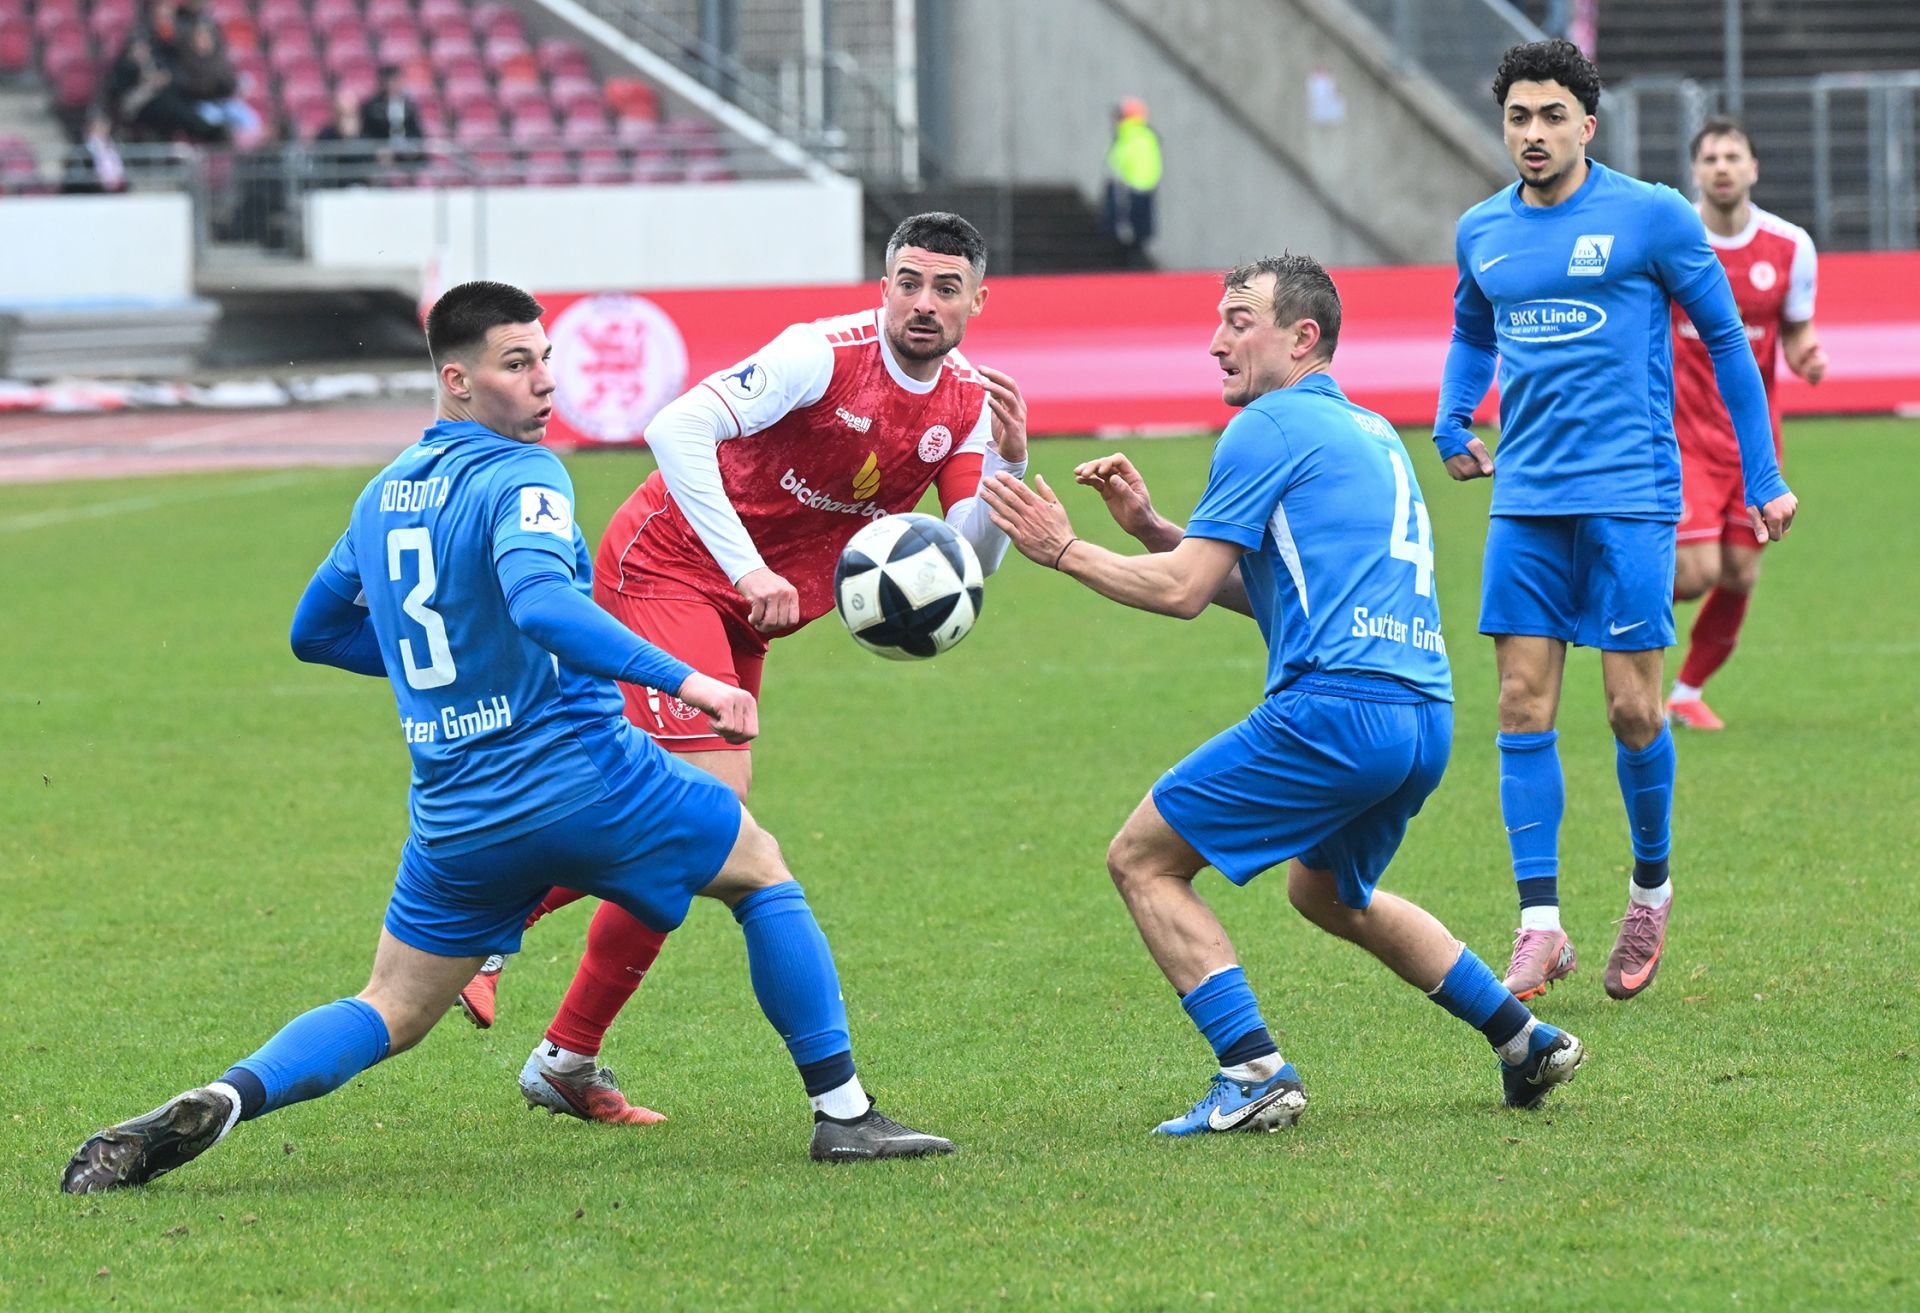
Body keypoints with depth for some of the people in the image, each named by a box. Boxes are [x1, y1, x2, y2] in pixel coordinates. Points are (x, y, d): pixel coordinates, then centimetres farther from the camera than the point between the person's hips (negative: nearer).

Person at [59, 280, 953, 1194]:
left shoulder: (383, 494, 12)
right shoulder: (521, 475, -12)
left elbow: (315, 630, 25)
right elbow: (539, 601, -32)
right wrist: (684, 683, -35)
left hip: (454, 825, 6)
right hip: (581, 776, -6)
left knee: (390, 1015, 15)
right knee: (762, 875, 17)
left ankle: (223, 1100, -13)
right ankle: (843, 1113, 15)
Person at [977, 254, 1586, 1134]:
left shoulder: (1270, 426, -3)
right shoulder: (1369, 433, 25)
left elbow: (1184, 591, -7)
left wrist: (1063, 551, 3)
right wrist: (1149, 527, 22)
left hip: (1338, 706, -9)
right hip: (1425, 718, 9)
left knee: (1143, 860, 0)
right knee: (1327, 891, 32)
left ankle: (1254, 1075, -9)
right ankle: (1525, 1042, 28)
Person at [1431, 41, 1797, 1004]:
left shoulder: (1651, 217, -4)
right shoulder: (1482, 233, 9)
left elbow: (1725, 337, 4)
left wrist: (1762, 477, 4)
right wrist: (1451, 422, 10)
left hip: (1628, 494, -4)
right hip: (1527, 499, 4)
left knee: (1631, 706, -4)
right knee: (1524, 706, -3)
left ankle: (1651, 894, 18)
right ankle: (1540, 928, -2)